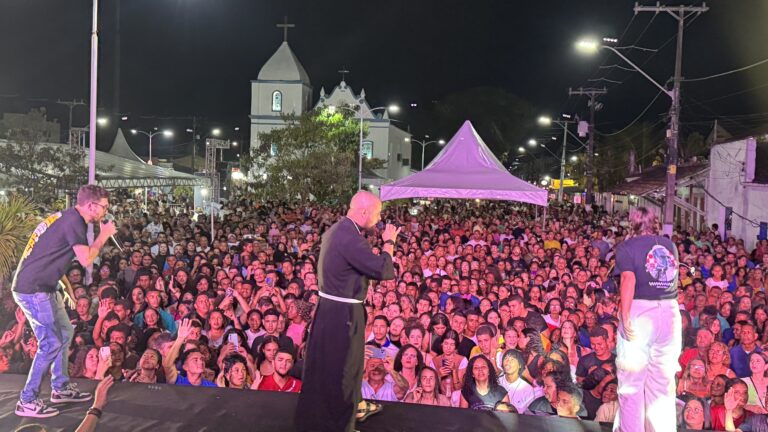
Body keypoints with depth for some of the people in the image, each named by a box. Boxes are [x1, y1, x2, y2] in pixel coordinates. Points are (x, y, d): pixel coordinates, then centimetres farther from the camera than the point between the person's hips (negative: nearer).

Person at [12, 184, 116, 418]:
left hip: (43, 287, 11)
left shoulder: (66, 217, 15)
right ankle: (27, 401, 2)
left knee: (65, 332, 17)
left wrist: (66, 283, 18)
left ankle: (61, 388, 26)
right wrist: (104, 235, -6)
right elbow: (85, 259, -18)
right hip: (34, 289, -11)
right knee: (51, 343, -7)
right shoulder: (74, 221, -17)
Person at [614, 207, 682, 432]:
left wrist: (625, 316, -21)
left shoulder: (627, 247, -4)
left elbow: (629, 280, -17)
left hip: (639, 312, -5)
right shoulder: (670, 245, 12)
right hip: (670, 312, 5)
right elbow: (673, 279, 12)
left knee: (632, 381, 5)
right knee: (662, 383, 12)